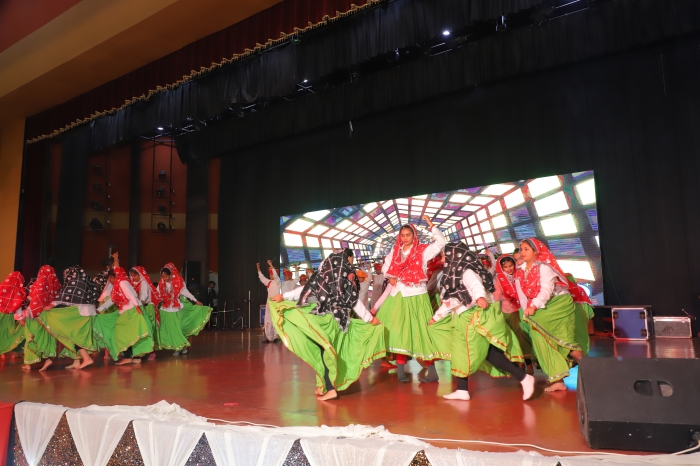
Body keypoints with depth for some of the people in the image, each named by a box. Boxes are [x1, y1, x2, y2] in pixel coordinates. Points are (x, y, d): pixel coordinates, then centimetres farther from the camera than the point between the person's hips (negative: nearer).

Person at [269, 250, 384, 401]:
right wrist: (370, 318, 12)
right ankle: (324, 386, 19)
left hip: (324, 321, -3)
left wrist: (283, 296, 8)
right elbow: (356, 302, 1)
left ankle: (329, 388, -6)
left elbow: (305, 290, -2)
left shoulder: (322, 278, -5)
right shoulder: (348, 280, -1)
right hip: (339, 322, 3)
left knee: (325, 352, 1)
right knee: (330, 352, 13)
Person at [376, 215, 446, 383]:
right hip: (398, 297, 4)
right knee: (399, 333, 2)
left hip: (416, 297, -4)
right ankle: (401, 372, 9)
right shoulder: (395, 252, 12)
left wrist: (431, 225, -15)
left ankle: (432, 372, 5)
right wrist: (390, 278, 3)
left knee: (420, 333, -3)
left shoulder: (422, 251, 0)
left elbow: (441, 243, -10)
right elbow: (385, 267, 21)